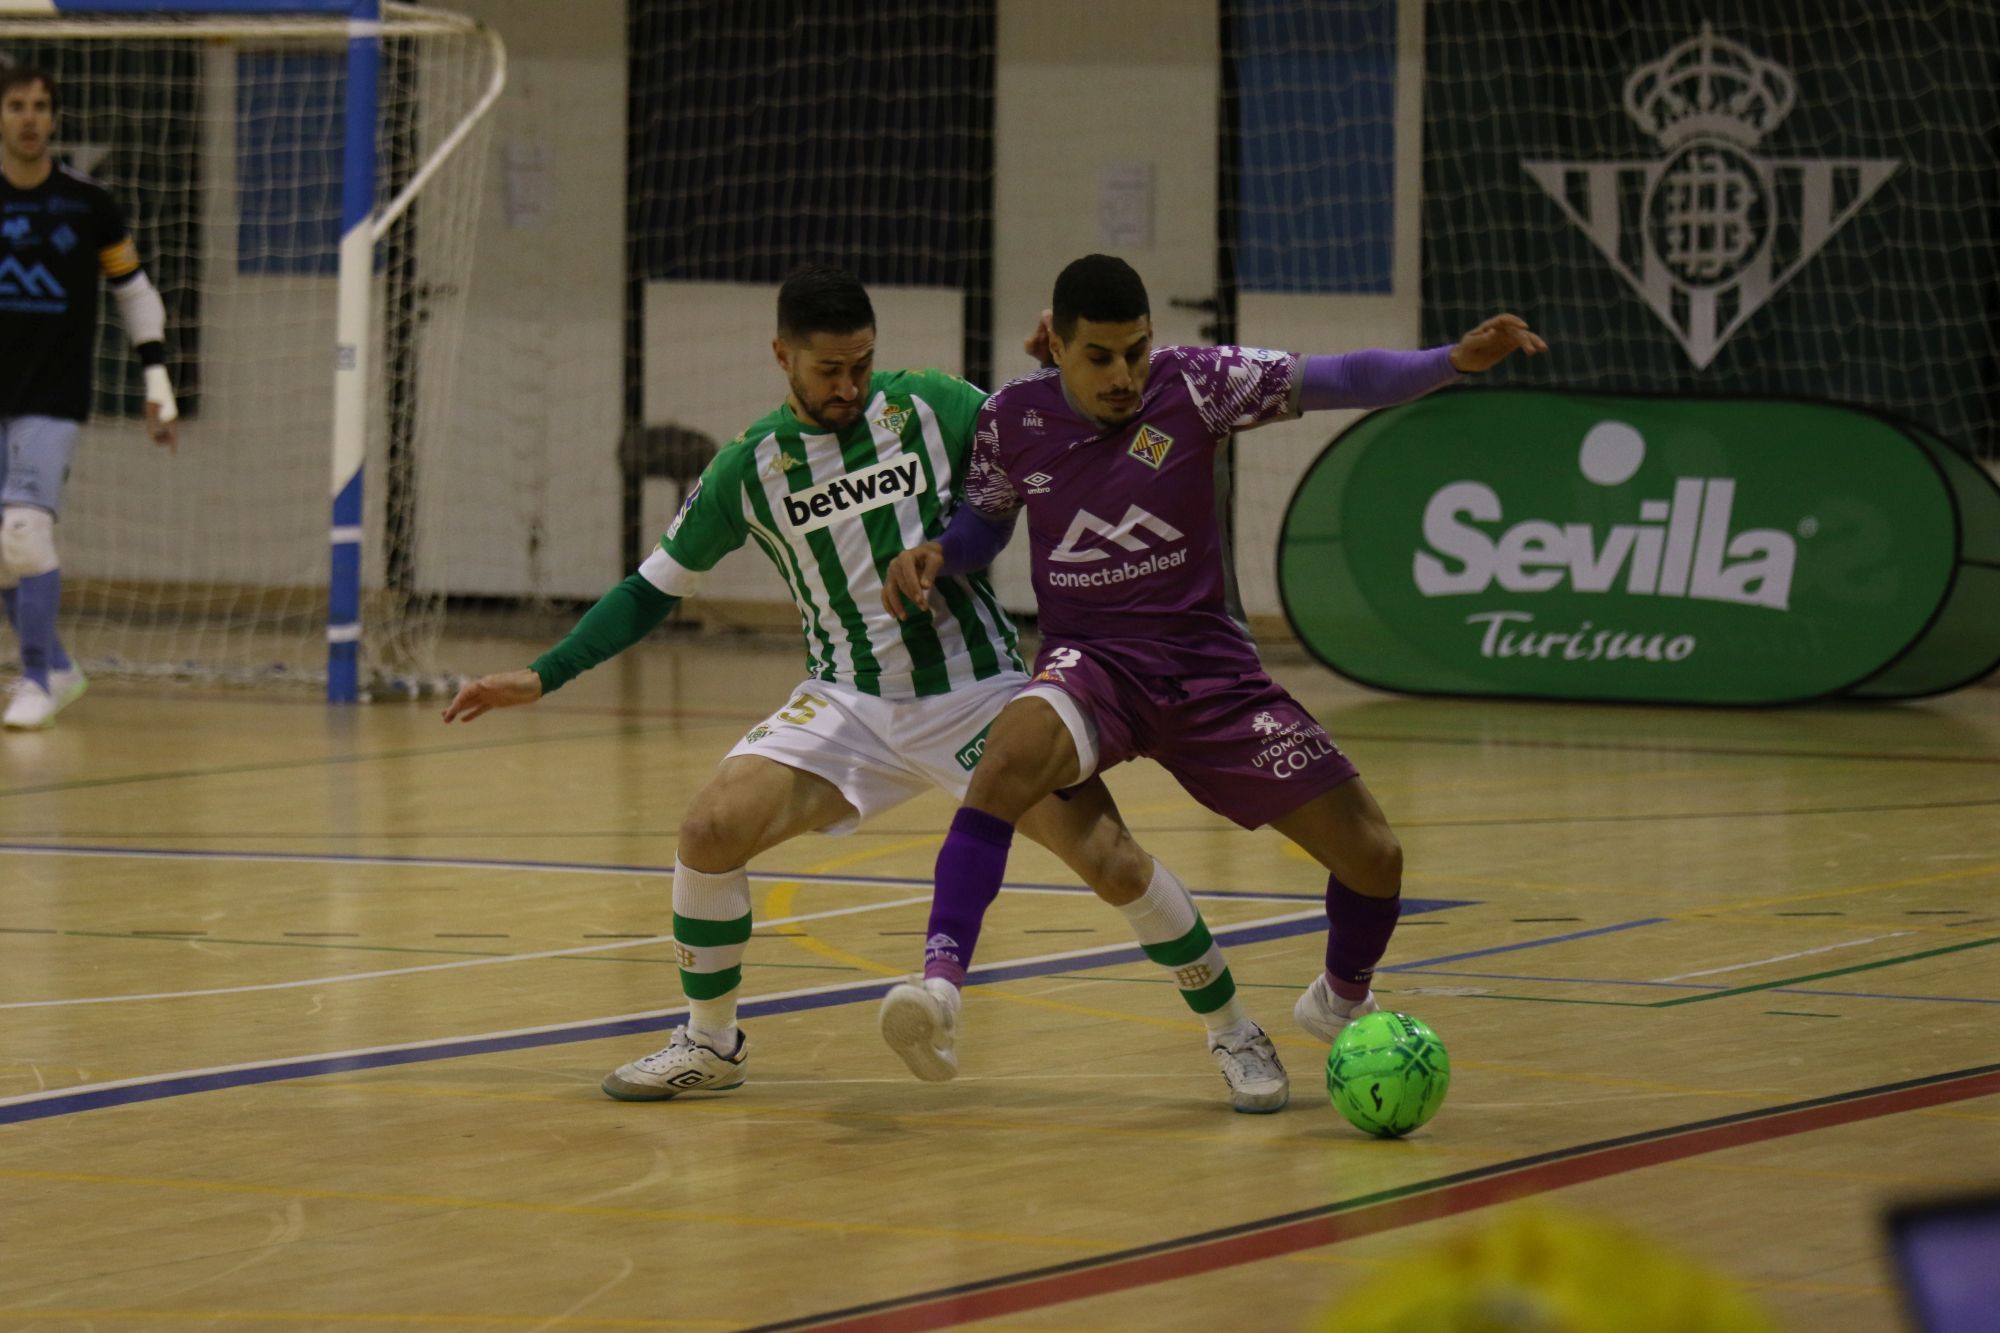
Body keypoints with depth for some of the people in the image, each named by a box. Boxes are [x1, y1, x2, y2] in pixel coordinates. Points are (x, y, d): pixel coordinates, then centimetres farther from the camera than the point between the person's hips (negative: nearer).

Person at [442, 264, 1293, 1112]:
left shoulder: (929, 407, -6)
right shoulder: (747, 469, 0)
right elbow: (655, 588, 9)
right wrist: (542, 678, 4)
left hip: (978, 687, -2)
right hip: (851, 701, 2)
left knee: (1110, 858, -15)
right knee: (710, 830, -17)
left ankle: (1232, 1033, 6)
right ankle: (710, 1045, 5)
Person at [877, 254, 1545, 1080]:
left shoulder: (1193, 385, -10)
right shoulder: (1012, 420, -5)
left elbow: (1336, 382, -15)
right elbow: (986, 521, 14)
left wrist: (1453, 361, -30)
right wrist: (933, 559, -8)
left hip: (1207, 666, 1)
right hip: (1090, 662, -1)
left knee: (1372, 857, -3)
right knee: (1015, 751, -39)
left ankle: (1343, 1001, 31)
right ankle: (939, 983, -42)